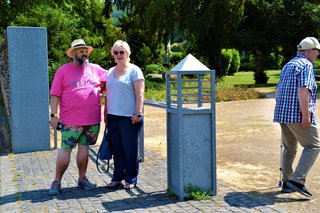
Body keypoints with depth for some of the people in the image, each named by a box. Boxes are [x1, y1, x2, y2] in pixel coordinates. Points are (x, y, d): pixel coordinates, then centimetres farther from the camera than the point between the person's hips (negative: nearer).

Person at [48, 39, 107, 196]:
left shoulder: (95, 69, 10)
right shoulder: (63, 71, 1)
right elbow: (55, 94, -2)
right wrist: (54, 115, -8)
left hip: (93, 119, 3)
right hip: (71, 121, -3)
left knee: (84, 147, 12)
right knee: (66, 149, -1)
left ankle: (82, 179, 23)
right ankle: (57, 182, 10)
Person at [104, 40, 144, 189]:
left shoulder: (134, 70, -2)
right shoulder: (110, 72, 15)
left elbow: (139, 94, -9)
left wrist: (138, 113, -16)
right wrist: (105, 113, 16)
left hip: (129, 117, -5)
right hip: (113, 116, 6)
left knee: (130, 149, 1)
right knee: (116, 148, 10)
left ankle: (131, 179, 12)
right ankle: (117, 178, 20)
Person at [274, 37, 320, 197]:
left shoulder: (288, 65, 19)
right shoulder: (306, 65, -9)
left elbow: (278, 91, 23)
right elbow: (303, 91, -22)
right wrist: (306, 116, -23)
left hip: (283, 113, 9)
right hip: (298, 115, -9)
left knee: (289, 148, 16)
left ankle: (287, 183, 21)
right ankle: (297, 180, -10)